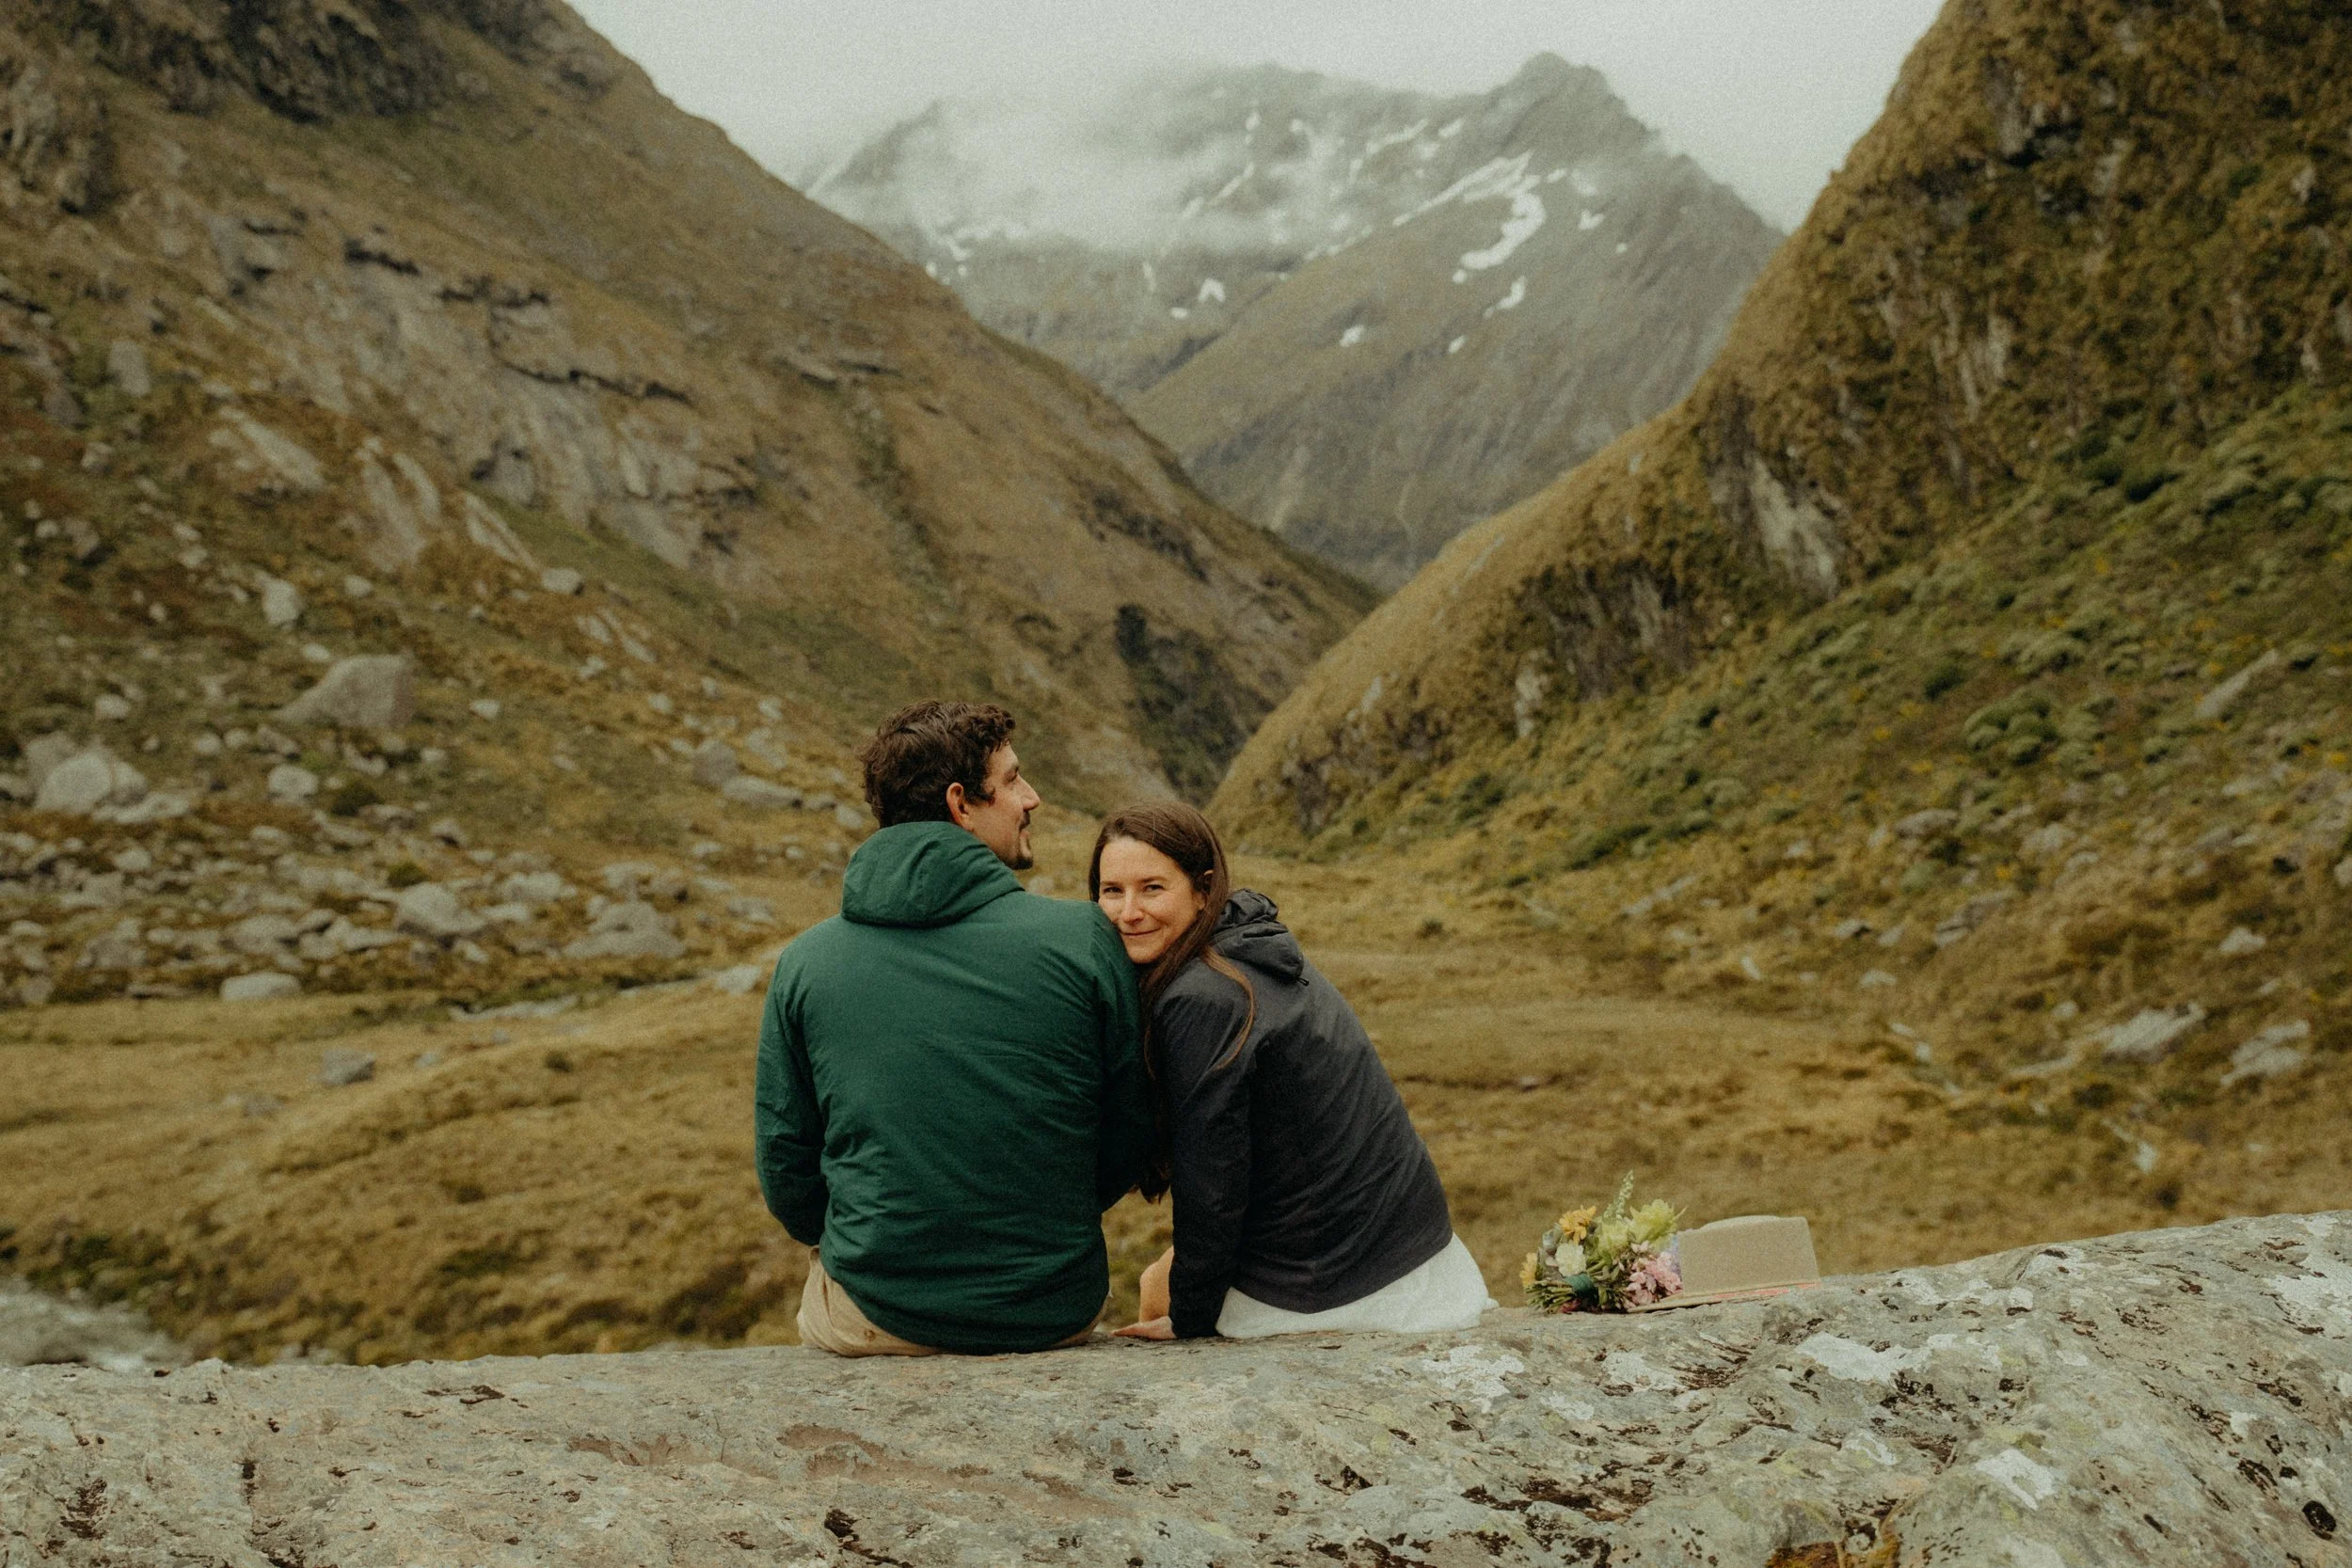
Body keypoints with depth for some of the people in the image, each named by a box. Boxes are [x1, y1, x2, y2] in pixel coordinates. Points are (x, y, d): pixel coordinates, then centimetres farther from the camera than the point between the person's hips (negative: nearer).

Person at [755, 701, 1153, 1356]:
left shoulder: (804, 961, -4)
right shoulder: (1085, 937, -9)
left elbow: (785, 1167, 2)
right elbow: (1133, 1132, 0)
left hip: (877, 1320, 1)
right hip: (1058, 1314, 0)